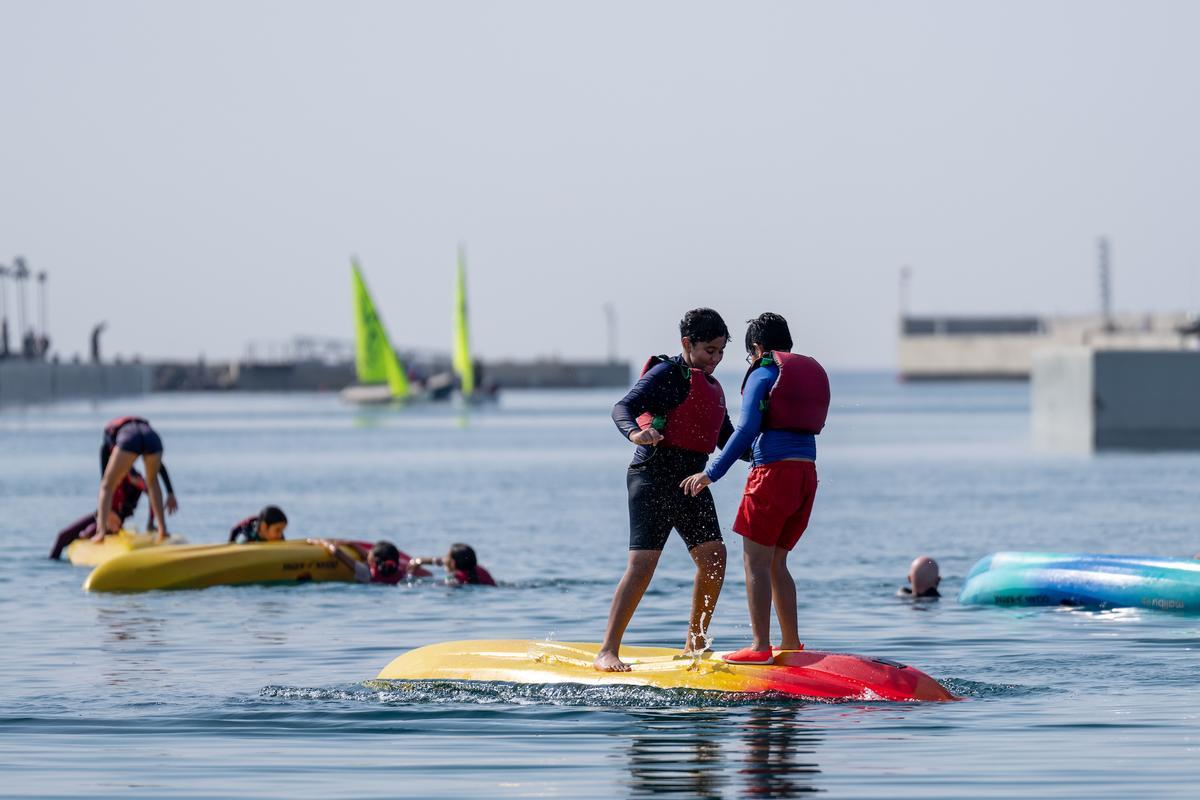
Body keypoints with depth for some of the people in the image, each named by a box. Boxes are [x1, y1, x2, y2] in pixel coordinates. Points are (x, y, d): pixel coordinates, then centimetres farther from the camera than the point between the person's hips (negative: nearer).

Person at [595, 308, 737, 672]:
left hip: (692, 479, 8)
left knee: (713, 554, 0)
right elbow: (623, 407, -21)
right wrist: (634, 432, -43)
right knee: (643, 561, -15)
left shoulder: (712, 388, 19)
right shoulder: (666, 375, -8)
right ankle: (607, 651, -14)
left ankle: (695, 643, 16)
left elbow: (728, 440, 29)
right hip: (655, 476, -8)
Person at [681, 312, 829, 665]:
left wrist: (711, 474, -11)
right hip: (807, 473, 7)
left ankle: (760, 646, -9)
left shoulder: (763, 374, -3)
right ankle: (791, 644, 14)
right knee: (776, 561, 15)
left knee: (756, 559, -4)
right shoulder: (812, 371, 18)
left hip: (774, 472, -7)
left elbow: (747, 430, -12)